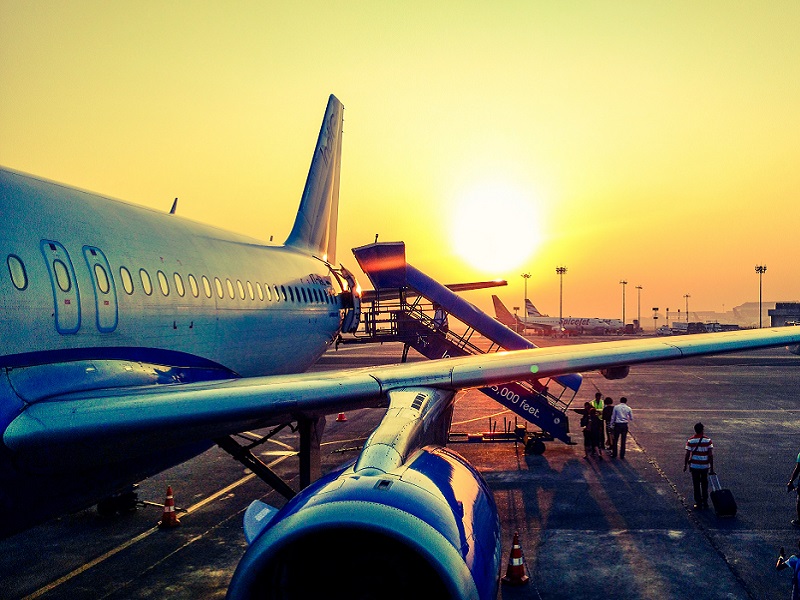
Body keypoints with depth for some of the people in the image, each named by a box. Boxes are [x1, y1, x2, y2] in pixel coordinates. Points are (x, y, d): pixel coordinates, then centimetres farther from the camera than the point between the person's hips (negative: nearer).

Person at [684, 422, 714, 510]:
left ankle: (698, 503, 9)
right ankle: (705, 502, 23)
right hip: (705, 466, 1)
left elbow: (687, 455, -8)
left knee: (696, 485, 8)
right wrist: (712, 468, -4)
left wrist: (685, 465, 4)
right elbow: (711, 455, -9)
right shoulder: (708, 440, -7)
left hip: (694, 466, -1)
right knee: (704, 484, 18)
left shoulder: (690, 441, -8)